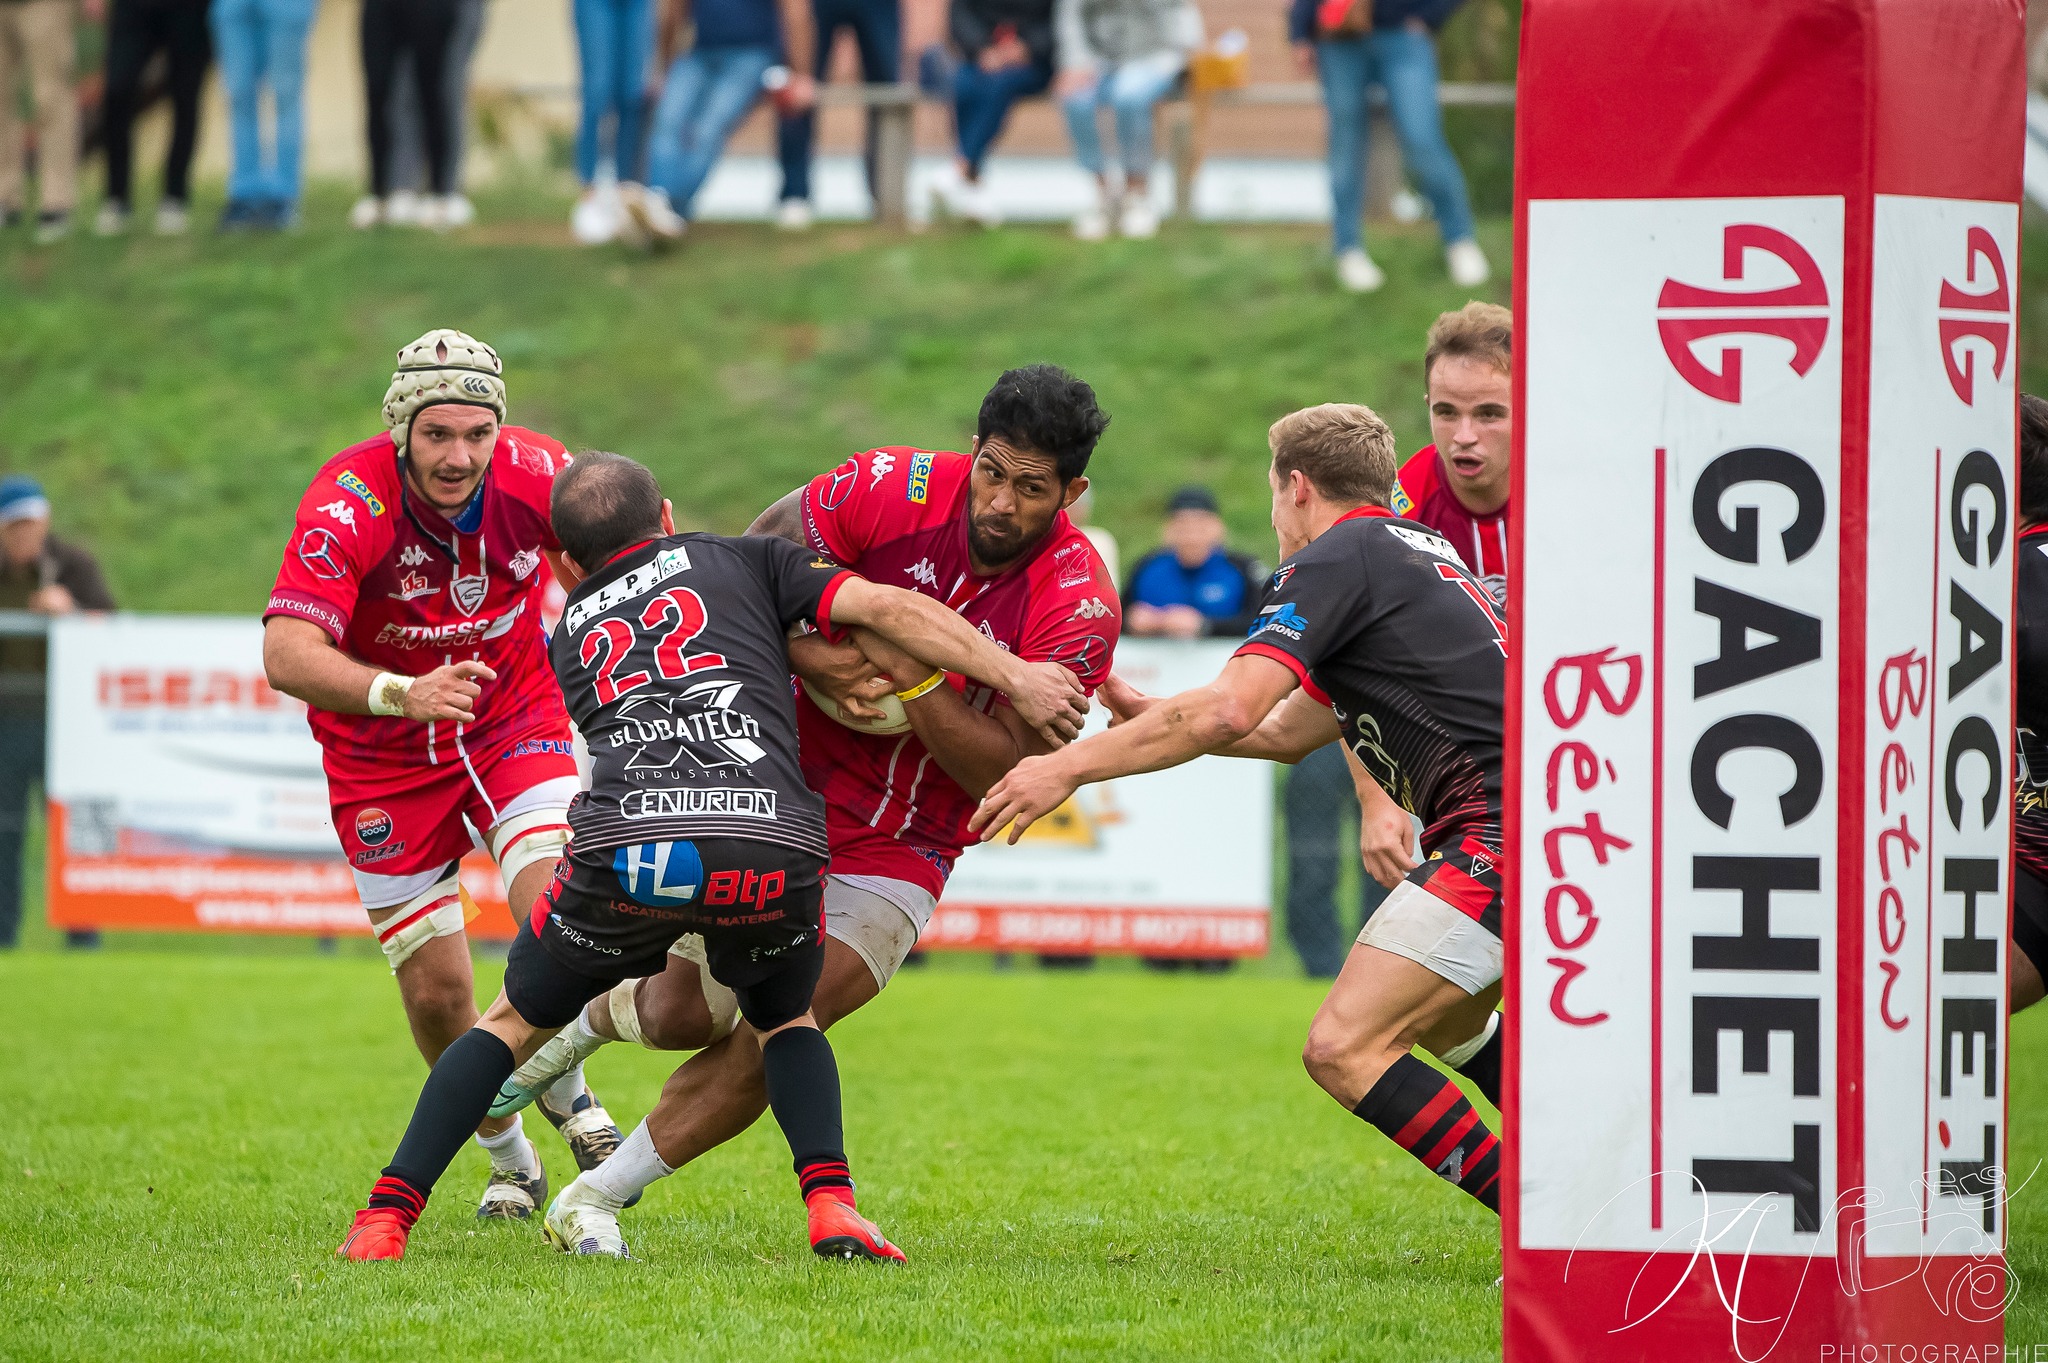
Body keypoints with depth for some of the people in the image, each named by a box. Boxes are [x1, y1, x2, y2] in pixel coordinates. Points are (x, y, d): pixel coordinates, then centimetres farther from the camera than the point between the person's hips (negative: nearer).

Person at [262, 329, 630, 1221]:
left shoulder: (536, 474, -20)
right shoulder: (348, 504, -29)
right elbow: (286, 653, -40)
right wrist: (402, 694, -55)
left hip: (516, 717, 1)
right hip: (384, 749, -1)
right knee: (436, 994, -1)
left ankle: (566, 1095, 7)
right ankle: (509, 1160, 27)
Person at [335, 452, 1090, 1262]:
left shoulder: (571, 635, 33)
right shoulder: (744, 562, 26)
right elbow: (884, 608, 12)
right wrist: (1015, 677, 12)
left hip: (624, 852, 1)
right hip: (774, 847, 0)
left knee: (515, 1023, 23)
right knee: (784, 1021, 29)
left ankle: (385, 1221, 10)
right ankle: (830, 1207, 5)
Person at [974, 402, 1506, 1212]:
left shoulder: (1333, 561, -3)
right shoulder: (1413, 555, 27)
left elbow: (1228, 712, -16)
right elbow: (1289, 732, 34)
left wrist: (1072, 765, -11)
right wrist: (1150, 717, 37)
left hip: (1500, 825, -10)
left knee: (1343, 1048, -13)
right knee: (1443, 1024, 32)